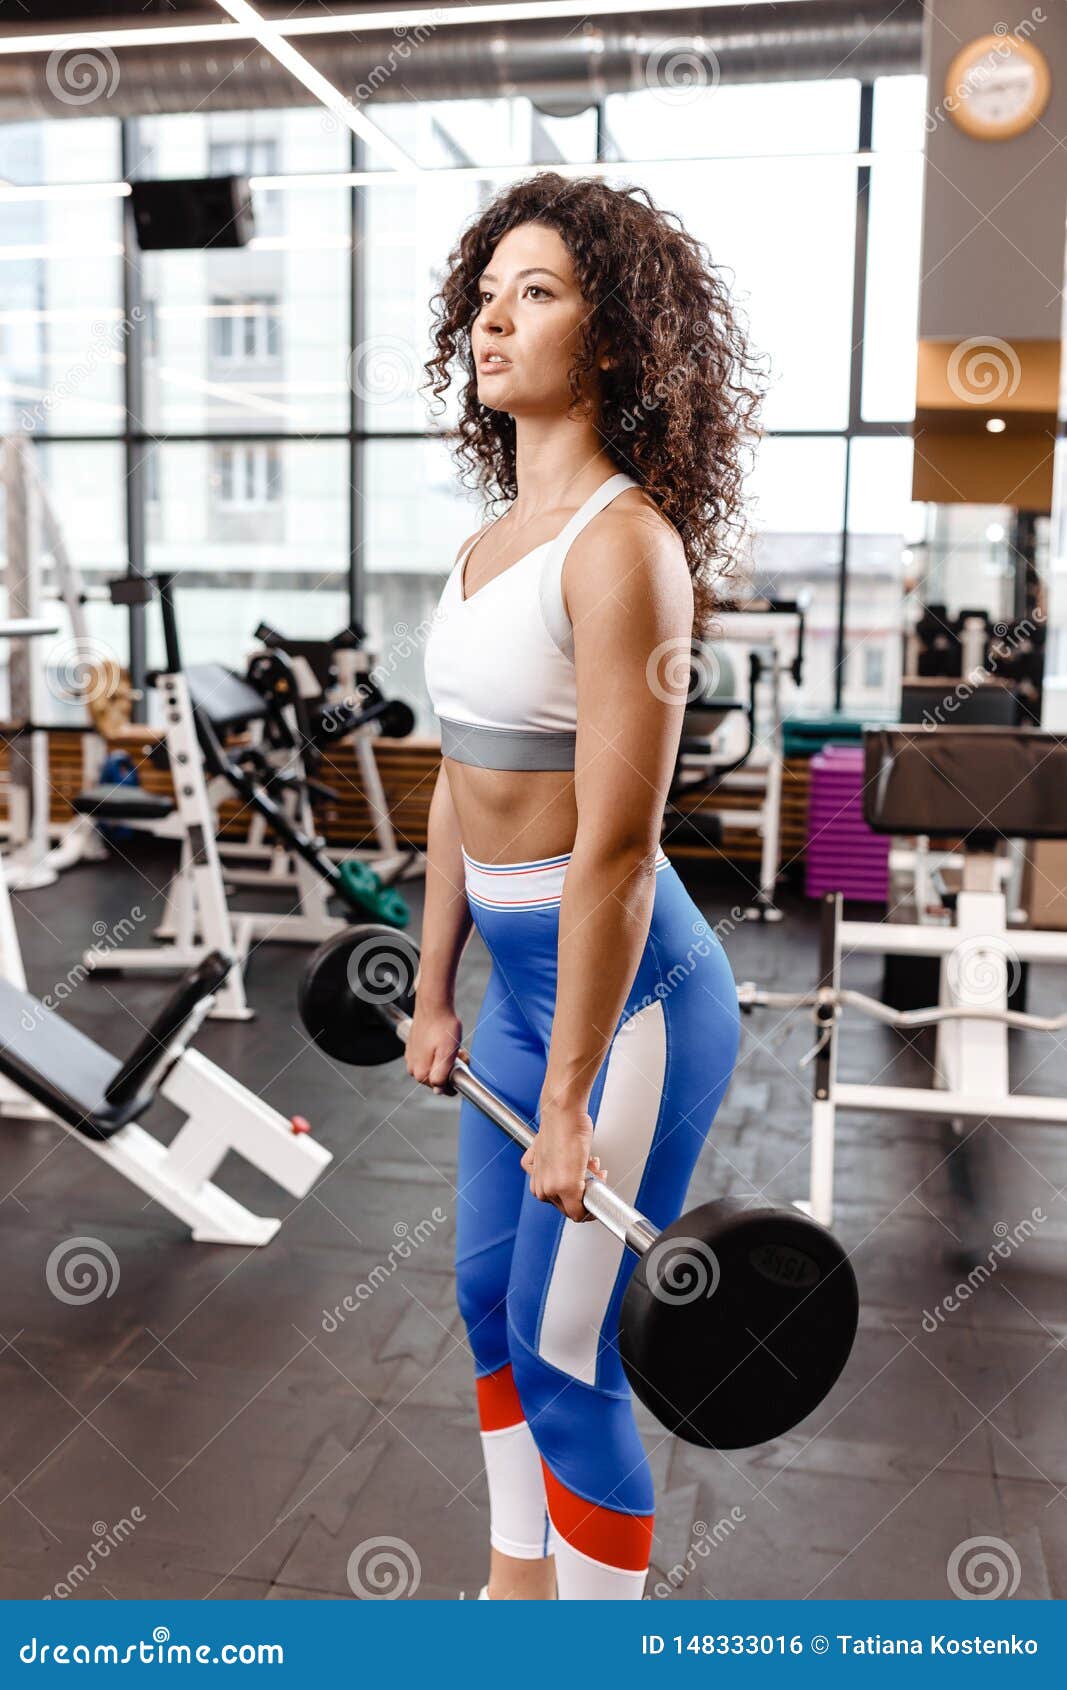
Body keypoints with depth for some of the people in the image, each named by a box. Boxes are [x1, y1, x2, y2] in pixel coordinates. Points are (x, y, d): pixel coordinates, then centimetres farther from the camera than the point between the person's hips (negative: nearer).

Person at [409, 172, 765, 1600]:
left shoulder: (622, 544, -19)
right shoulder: (492, 540, 8)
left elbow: (616, 851, -22)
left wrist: (570, 1100, -19)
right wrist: (435, 993, 17)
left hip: (627, 992, -9)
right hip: (520, 974, 9)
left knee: (562, 1349, 5)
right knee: (489, 1296, 22)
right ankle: (514, 1585, 46)